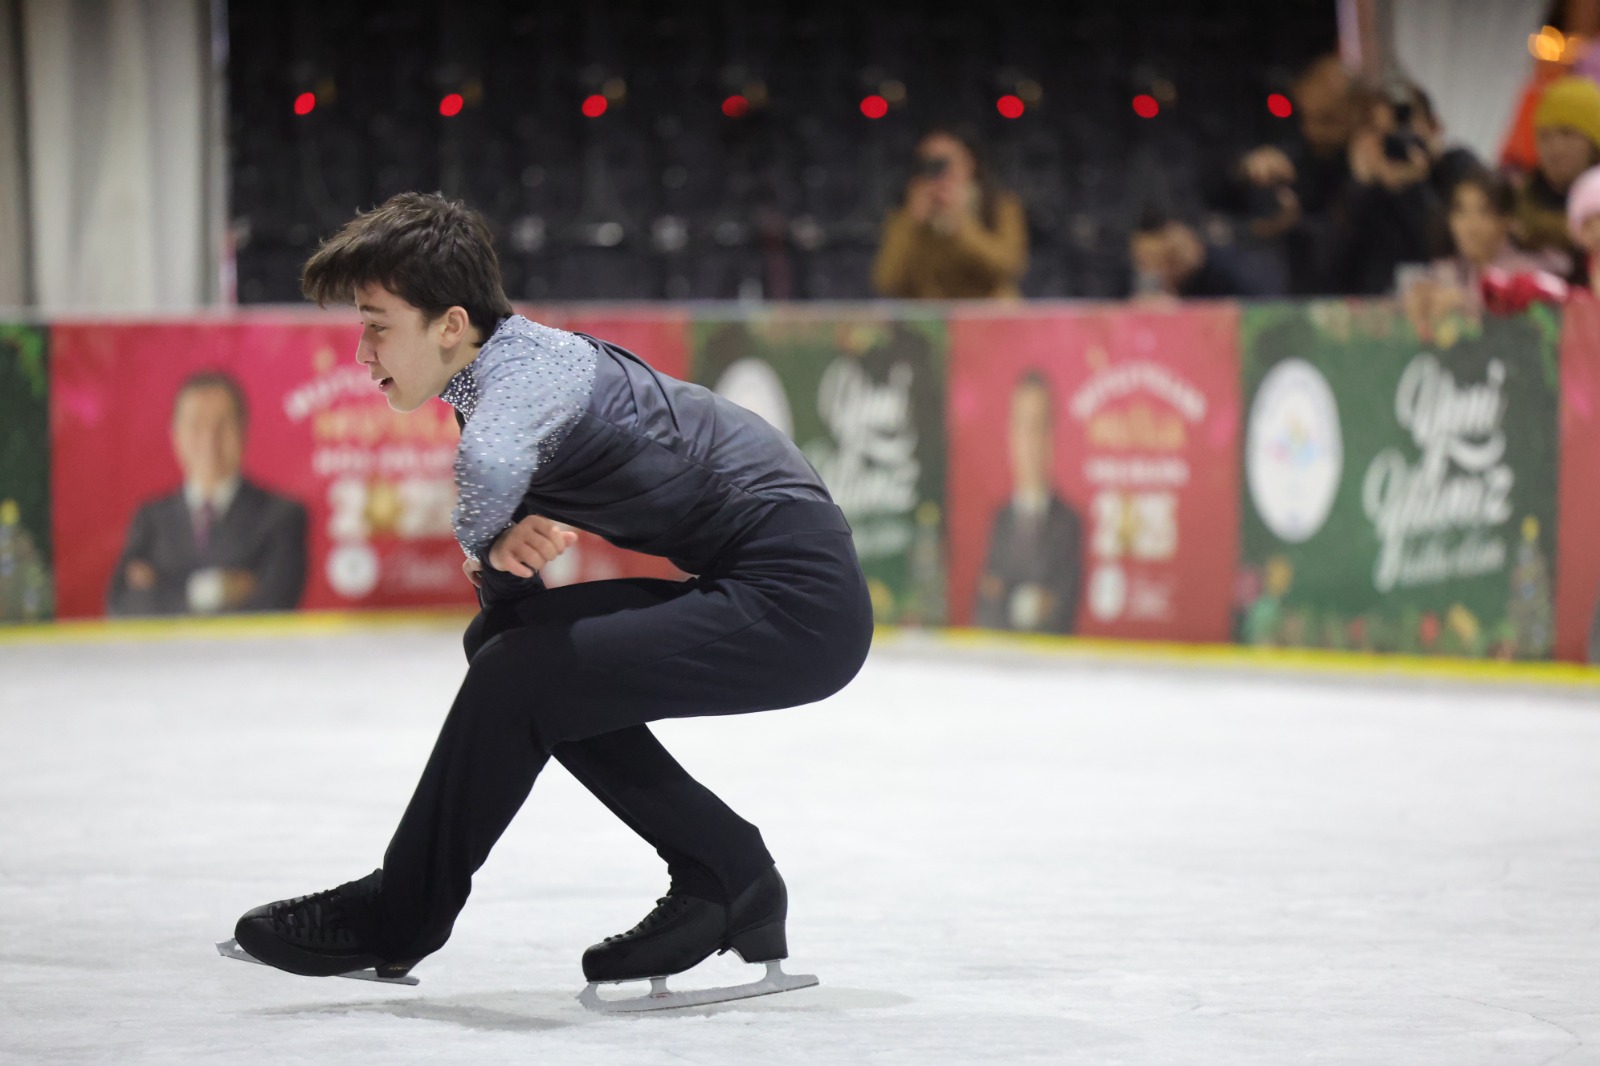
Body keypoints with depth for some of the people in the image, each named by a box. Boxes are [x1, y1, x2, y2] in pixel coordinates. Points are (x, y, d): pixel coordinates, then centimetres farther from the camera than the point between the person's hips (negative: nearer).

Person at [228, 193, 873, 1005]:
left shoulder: (527, 362, -16)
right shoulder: (520, 364, 13)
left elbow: (488, 466, -41)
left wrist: (485, 536, -21)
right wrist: (501, 556, -9)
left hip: (796, 602, -10)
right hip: (761, 592, 10)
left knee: (518, 674, -14)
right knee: (504, 638, 13)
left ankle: (397, 915, 6)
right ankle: (723, 873, 13)